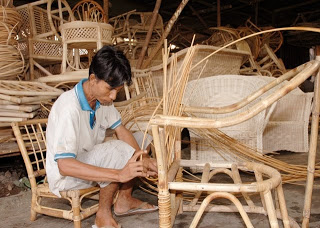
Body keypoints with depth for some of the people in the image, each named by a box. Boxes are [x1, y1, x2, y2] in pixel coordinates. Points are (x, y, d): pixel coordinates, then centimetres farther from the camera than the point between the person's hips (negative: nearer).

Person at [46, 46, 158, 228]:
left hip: (92, 161, 9)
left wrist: (143, 159, -19)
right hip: (65, 175, -8)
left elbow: (121, 130, -2)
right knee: (117, 149, -32)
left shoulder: (102, 96, -7)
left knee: (140, 139, 3)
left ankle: (124, 200, 9)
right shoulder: (69, 107, -32)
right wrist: (119, 174, -43)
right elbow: (64, 165, -37)